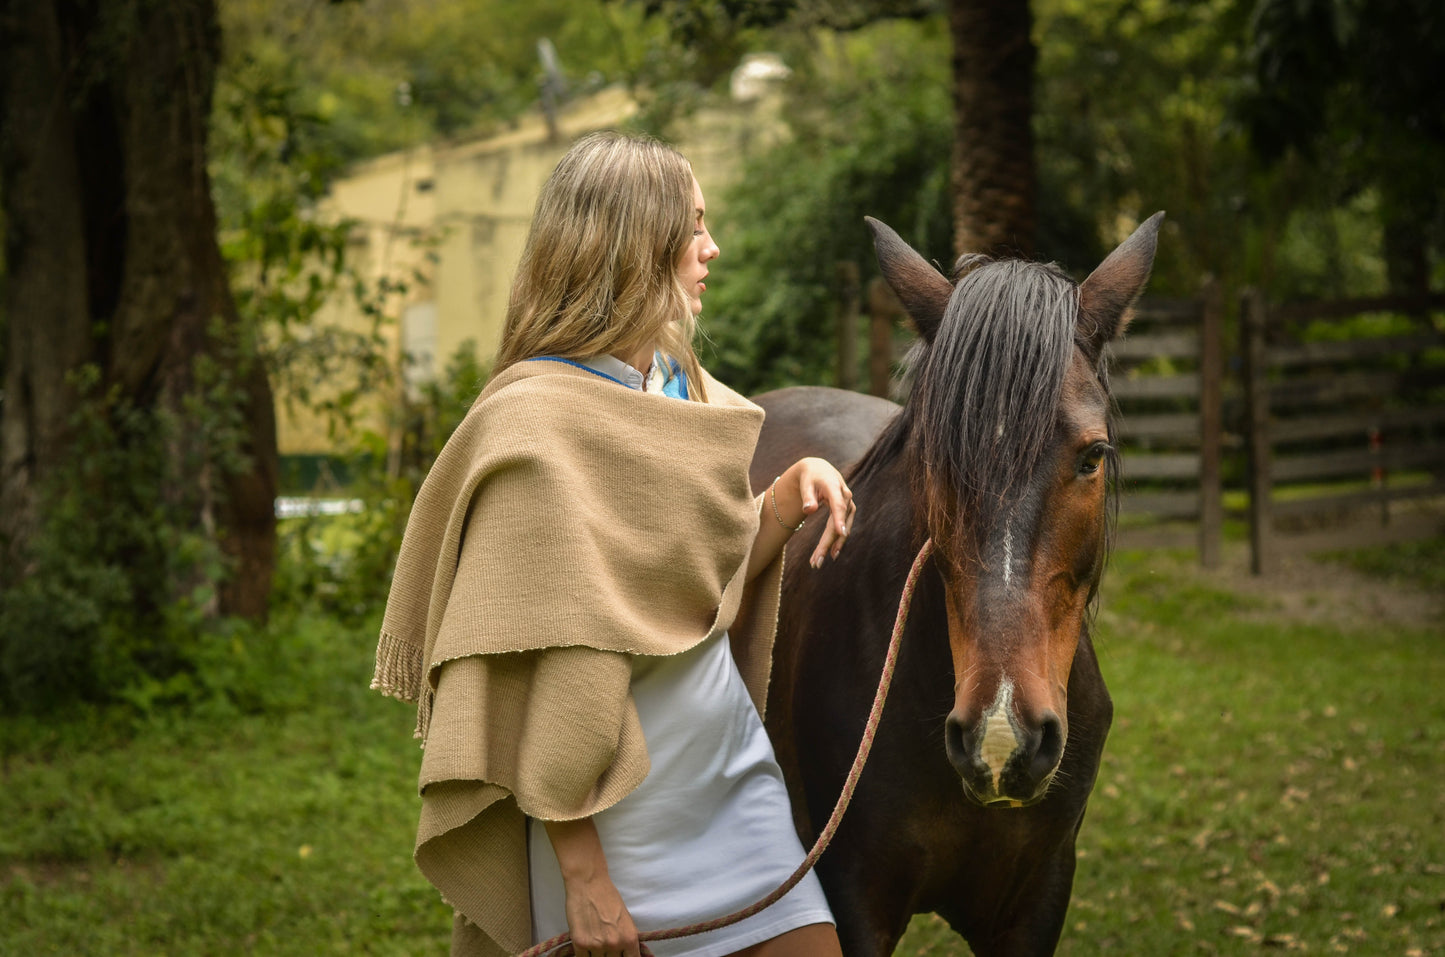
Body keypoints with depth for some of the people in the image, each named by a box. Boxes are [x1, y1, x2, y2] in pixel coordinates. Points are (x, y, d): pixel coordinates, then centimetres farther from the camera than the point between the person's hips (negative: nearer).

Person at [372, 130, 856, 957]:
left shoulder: (684, 390, 8)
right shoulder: (537, 422, -17)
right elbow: (540, 674, -18)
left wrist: (793, 494, 0)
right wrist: (585, 879, -19)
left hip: (733, 770, 7)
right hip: (617, 810, -7)